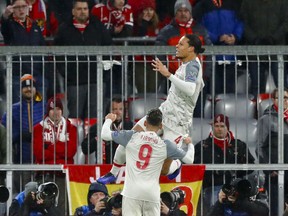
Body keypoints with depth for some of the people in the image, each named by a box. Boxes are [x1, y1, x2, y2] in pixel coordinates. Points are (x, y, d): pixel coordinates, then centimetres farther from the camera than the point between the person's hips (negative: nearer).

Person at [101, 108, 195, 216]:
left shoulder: (131, 137, 2)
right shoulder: (165, 145, 4)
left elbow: (105, 135, 7)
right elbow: (189, 159, 11)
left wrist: (109, 120, 28)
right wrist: (189, 144, 33)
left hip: (131, 191, -1)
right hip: (152, 193, 1)